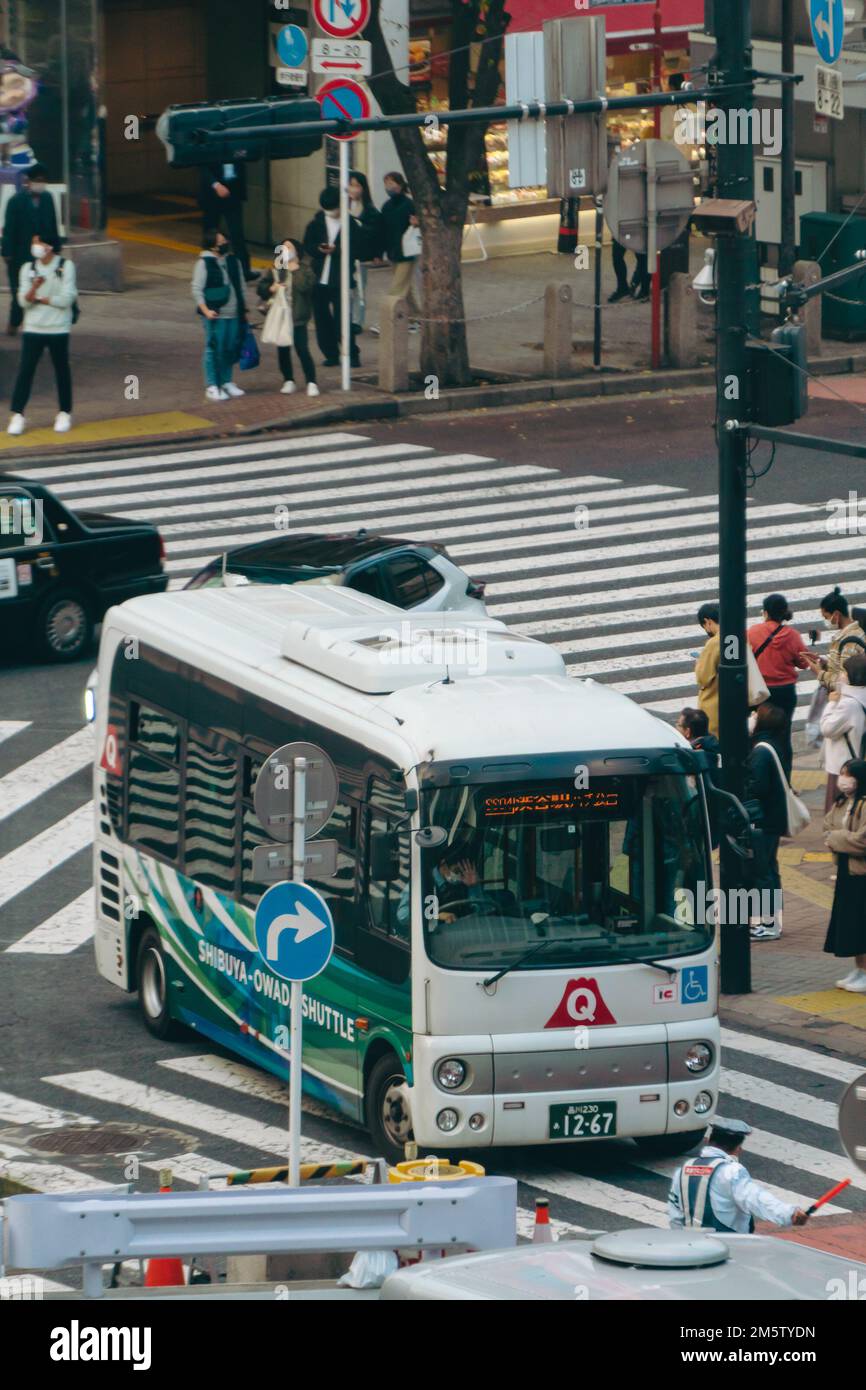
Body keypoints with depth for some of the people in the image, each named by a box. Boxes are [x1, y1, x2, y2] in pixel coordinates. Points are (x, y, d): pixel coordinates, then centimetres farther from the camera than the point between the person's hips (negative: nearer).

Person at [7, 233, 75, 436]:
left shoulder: (66, 267, -6)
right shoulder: (28, 268, 2)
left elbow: (66, 299, -13)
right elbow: (23, 302, -4)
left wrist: (39, 299, -10)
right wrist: (34, 288, -24)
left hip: (58, 328, -2)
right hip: (33, 328, 2)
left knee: (61, 370, 8)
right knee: (25, 370, -4)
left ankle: (64, 413, 20)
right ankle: (17, 414, -2)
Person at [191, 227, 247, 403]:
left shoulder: (233, 261, 10)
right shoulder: (204, 263, -7)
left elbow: (240, 287, 18)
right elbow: (197, 290, -9)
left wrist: (243, 309, 17)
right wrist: (205, 310, -18)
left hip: (234, 314, 6)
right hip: (215, 315, -6)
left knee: (231, 349, 10)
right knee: (214, 349, -3)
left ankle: (226, 382, 23)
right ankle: (212, 386, 3)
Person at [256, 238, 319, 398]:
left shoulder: (303, 269, -1)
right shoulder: (274, 269, 9)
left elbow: (307, 285, -20)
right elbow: (260, 287, 6)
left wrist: (295, 271, -15)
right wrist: (271, 288, -13)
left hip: (297, 317, -4)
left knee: (302, 349, -8)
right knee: (283, 350, 10)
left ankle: (311, 383, -3)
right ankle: (288, 381, 24)